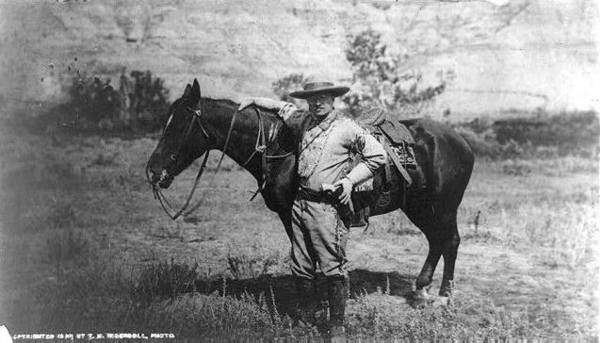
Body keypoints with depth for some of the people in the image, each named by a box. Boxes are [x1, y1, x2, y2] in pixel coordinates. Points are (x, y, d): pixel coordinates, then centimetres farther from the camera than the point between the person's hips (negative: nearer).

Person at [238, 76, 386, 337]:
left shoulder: (347, 128, -6)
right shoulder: (304, 121, 11)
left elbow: (377, 156, -4)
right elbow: (284, 108, 31)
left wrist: (350, 180, -9)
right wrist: (254, 101, 26)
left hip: (329, 206, -6)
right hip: (301, 202, 6)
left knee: (333, 268, -5)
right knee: (301, 267, 12)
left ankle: (336, 328, 6)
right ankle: (304, 321, 25)